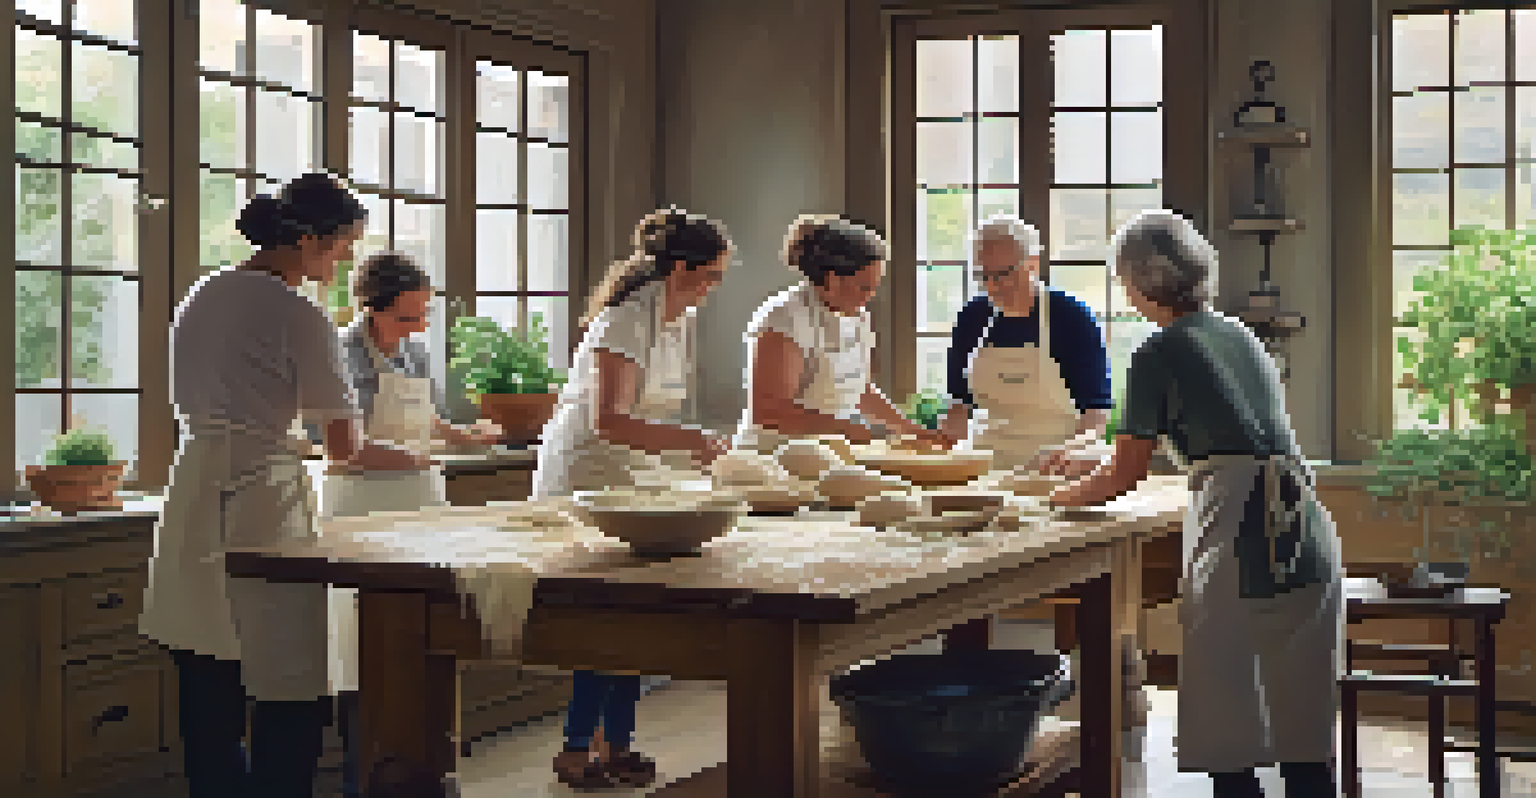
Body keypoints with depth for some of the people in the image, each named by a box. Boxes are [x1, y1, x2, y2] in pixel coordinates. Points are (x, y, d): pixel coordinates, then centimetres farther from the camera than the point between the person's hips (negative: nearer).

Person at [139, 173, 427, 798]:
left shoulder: (199, 299, 12)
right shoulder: (299, 316, -11)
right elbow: (343, 446, -9)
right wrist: (398, 460, 9)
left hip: (191, 507, 8)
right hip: (260, 507, -8)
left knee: (209, 700, 13)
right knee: (292, 701, -1)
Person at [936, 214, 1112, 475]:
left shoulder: (1071, 316, -3)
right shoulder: (972, 318, 10)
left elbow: (1097, 406, -6)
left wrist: (1077, 445, -24)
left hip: (1055, 471, -3)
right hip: (987, 467, 3)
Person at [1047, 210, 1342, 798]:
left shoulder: (1159, 356, -2)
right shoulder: (1242, 337, 18)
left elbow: (1124, 476, 3)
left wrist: (1056, 499, 23)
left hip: (1239, 552, -7)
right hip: (1309, 542, 7)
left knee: (1228, 747, 3)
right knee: (1305, 742, 13)